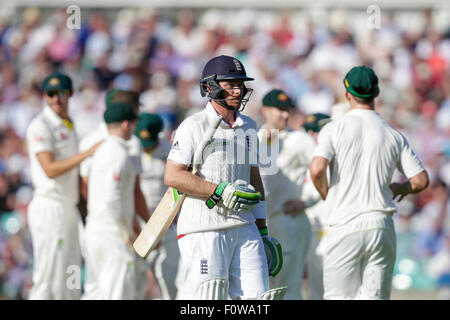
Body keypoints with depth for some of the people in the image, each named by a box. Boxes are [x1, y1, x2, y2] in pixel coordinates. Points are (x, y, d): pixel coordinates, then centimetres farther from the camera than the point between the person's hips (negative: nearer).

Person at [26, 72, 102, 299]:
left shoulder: (68, 126, 18)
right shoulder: (41, 126, -10)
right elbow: (50, 169, -19)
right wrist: (87, 153, -22)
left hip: (69, 208, 9)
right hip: (50, 206, -9)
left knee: (71, 283, 9)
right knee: (50, 279, -11)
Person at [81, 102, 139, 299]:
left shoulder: (101, 151, 15)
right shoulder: (120, 155, -15)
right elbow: (112, 198, -23)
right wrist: (126, 231, -15)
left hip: (93, 229, 9)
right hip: (113, 230, -9)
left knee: (96, 289, 12)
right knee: (119, 290, -6)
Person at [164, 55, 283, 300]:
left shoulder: (248, 127, 16)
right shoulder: (194, 127, -6)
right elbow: (172, 176, -14)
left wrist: (262, 231, 18)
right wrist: (221, 191, -18)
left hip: (244, 228, 6)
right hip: (203, 230, -6)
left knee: (257, 295, -2)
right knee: (206, 296, -10)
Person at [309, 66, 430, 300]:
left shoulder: (334, 129, -3)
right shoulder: (393, 135, 5)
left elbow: (317, 169, -16)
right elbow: (421, 180, 3)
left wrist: (327, 197, 3)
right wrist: (401, 188, 25)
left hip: (344, 225, -2)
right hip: (381, 225, 2)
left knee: (338, 296, 2)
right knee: (375, 297, 5)